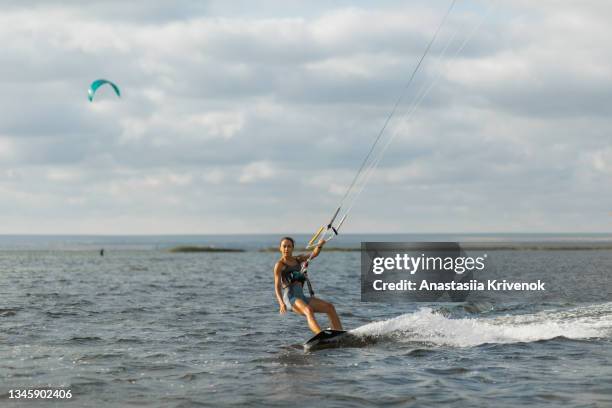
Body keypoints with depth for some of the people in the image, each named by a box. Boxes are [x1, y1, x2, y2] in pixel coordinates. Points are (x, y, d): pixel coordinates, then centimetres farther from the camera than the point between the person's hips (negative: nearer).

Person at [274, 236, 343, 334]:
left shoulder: (298, 259, 21)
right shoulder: (279, 265, 2)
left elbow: (314, 254, 11)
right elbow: (277, 287, -6)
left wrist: (319, 246, -11)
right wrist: (281, 303, -22)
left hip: (302, 297, 7)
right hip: (290, 298, -7)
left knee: (329, 307, -6)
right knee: (308, 311, -35)